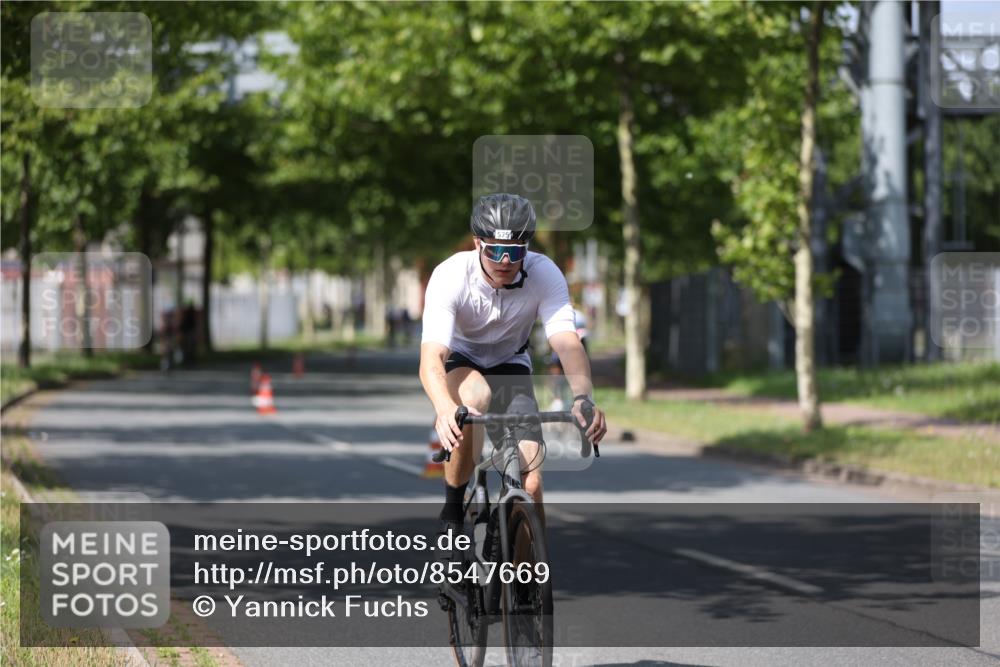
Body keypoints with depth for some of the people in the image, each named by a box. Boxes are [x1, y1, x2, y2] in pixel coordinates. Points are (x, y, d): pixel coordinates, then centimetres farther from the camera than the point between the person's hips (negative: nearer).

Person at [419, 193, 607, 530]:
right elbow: (431, 357, -40)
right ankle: (452, 514, -20)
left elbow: (568, 343, -34)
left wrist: (584, 397, -55)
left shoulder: (545, 274, -24)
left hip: (509, 367, 2)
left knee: (530, 484, -14)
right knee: (476, 397, -38)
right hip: (458, 361, -2)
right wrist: (445, 408, -61)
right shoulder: (450, 276, -30)